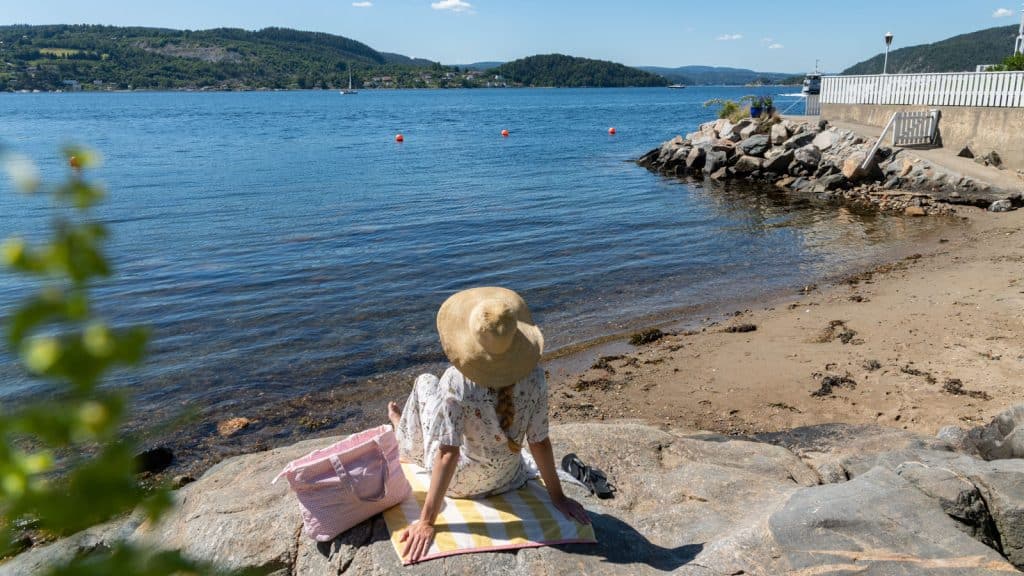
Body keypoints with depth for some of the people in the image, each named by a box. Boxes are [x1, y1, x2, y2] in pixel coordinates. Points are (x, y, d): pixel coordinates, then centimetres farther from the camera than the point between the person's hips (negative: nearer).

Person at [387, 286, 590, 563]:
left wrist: (426, 521, -26)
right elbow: (539, 441, -17)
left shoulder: (457, 380, -32)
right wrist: (557, 496, -4)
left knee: (426, 382, 15)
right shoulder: (533, 375, -23)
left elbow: (448, 453, -32)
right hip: (506, 479, 3)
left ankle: (405, 433, 47)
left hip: (458, 482, -3)